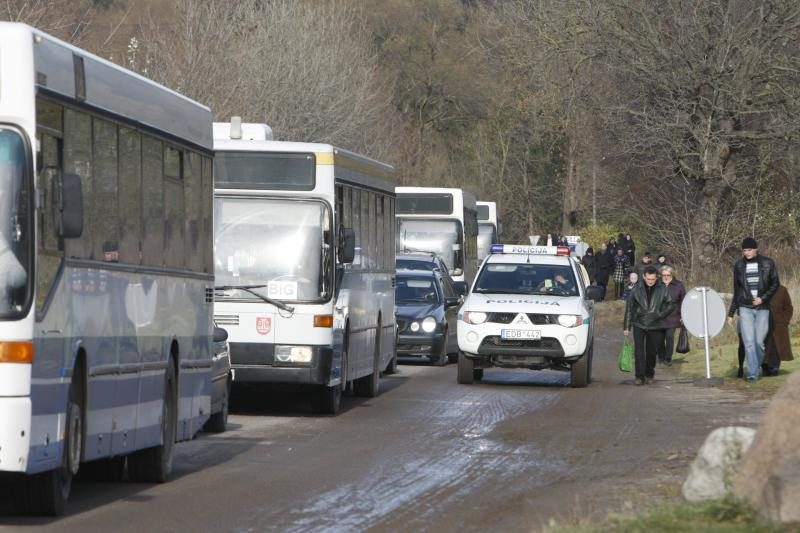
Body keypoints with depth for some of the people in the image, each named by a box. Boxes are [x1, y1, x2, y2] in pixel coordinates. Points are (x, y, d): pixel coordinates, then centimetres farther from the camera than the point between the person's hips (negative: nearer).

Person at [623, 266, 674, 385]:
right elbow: (629, 308, 5)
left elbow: (670, 305, 6)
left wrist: (660, 315, -8)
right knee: (639, 351, -9)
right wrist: (626, 327, 5)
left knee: (651, 352, 9)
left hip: (655, 326, 0)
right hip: (639, 325, 0)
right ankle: (640, 376, -7)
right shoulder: (637, 289, -1)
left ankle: (649, 375, 27)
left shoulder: (663, 289, -2)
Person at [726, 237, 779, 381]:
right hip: (745, 308, 1)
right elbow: (736, 291, 12)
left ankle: (757, 368, 18)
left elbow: (775, 284, 4)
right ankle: (752, 373, -12)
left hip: (762, 308, -1)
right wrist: (731, 313, 12)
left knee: (759, 342, -2)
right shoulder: (739, 265, 5)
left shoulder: (768, 263, -1)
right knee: (749, 342, -11)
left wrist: (763, 298, -11)